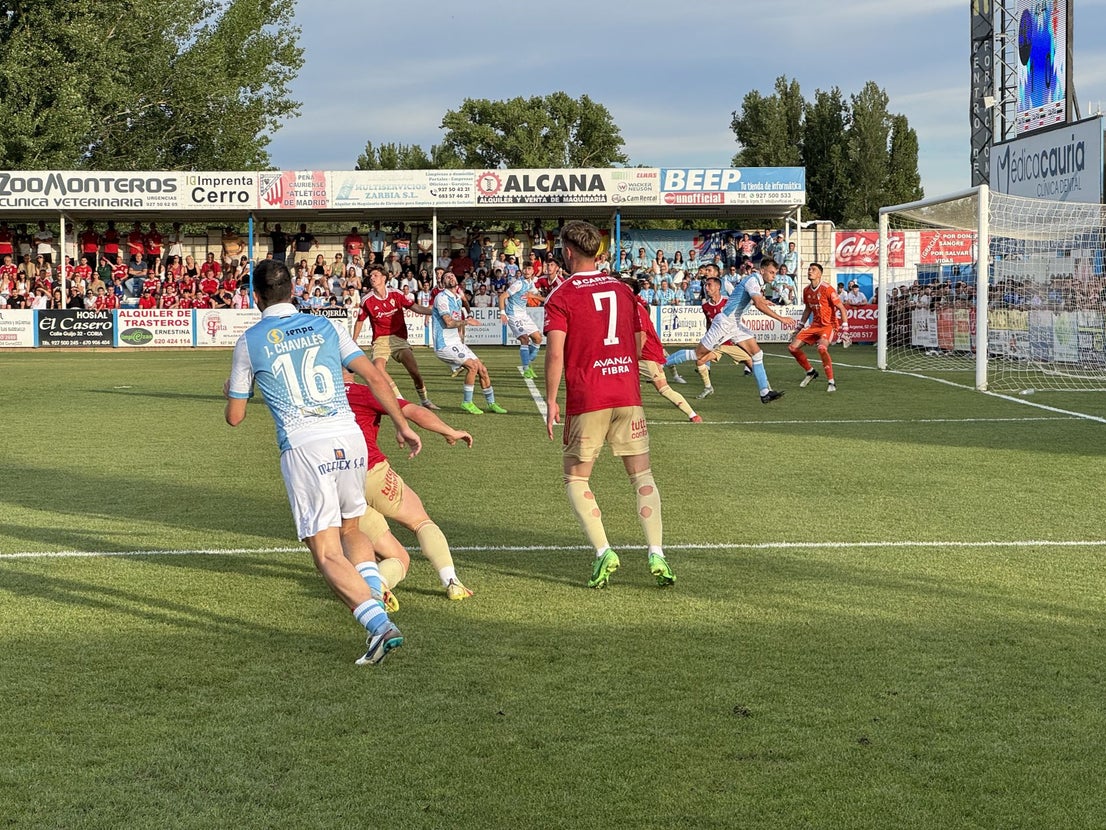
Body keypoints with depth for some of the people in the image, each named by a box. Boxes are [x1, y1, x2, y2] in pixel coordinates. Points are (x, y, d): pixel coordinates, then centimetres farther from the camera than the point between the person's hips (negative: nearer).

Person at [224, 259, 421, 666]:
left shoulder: (249, 341, 7)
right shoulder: (326, 326, 14)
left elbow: (234, 416, 13)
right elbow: (375, 377, 7)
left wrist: (230, 391, 35)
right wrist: (402, 424, 15)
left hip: (302, 446, -4)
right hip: (350, 438, 4)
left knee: (327, 554, -2)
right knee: (351, 529, 26)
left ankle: (379, 624, -19)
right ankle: (374, 594, 1)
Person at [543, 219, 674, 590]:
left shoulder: (561, 295, -4)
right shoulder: (621, 288, 12)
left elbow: (555, 352, -11)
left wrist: (551, 402, -5)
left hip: (586, 400, -4)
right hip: (627, 394, 4)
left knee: (575, 479, 9)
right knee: (642, 475, 8)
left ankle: (603, 552, -6)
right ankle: (657, 555, -1)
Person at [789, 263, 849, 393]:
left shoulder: (827, 289, -17)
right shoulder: (806, 291, 5)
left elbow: (842, 308, -14)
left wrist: (845, 329, -20)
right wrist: (800, 326, 23)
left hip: (829, 325, -8)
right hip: (814, 325, 8)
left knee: (822, 348, -34)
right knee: (793, 347, 2)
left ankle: (831, 382, -22)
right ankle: (810, 371, 23)